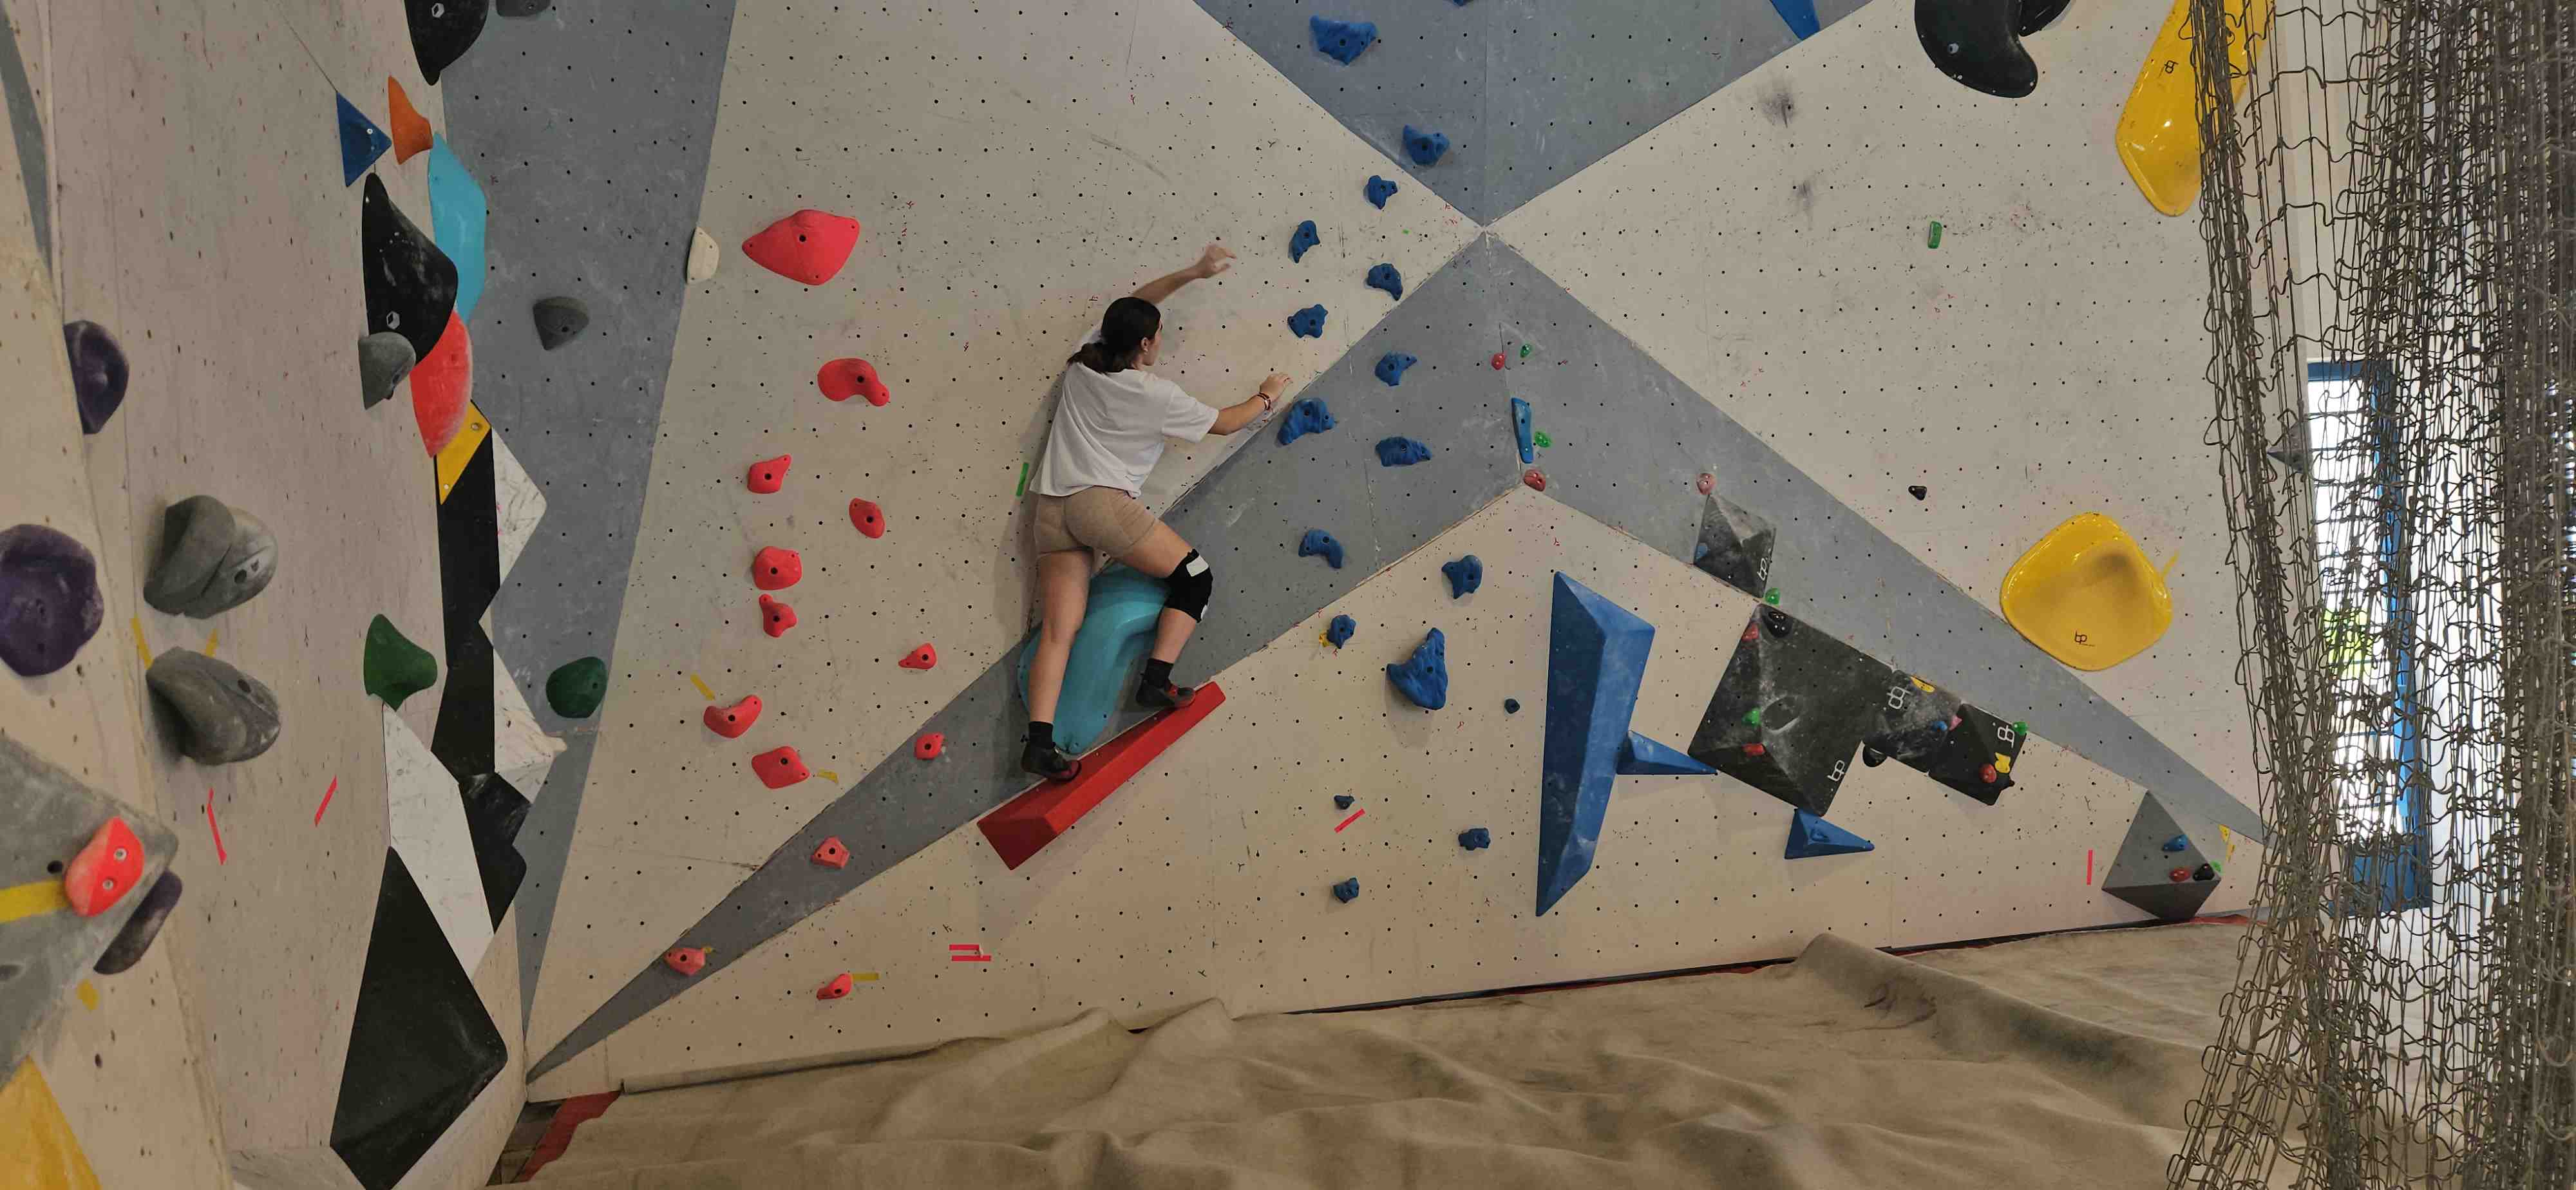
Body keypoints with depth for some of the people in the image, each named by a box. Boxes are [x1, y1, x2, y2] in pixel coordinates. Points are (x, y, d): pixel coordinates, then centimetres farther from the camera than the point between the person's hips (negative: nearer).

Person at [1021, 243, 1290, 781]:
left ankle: (1039, 741, -12)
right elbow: (1224, 422, 10)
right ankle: (1156, 680, -4)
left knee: (1058, 630, -1)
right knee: (1196, 576, 6)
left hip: (1050, 507, 7)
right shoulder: (1155, 396, -3)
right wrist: (1266, 397, 28)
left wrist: (1193, 272, 27)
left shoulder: (1084, 362, 13)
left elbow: (1131, 306, 29)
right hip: (1102, 501, -7)